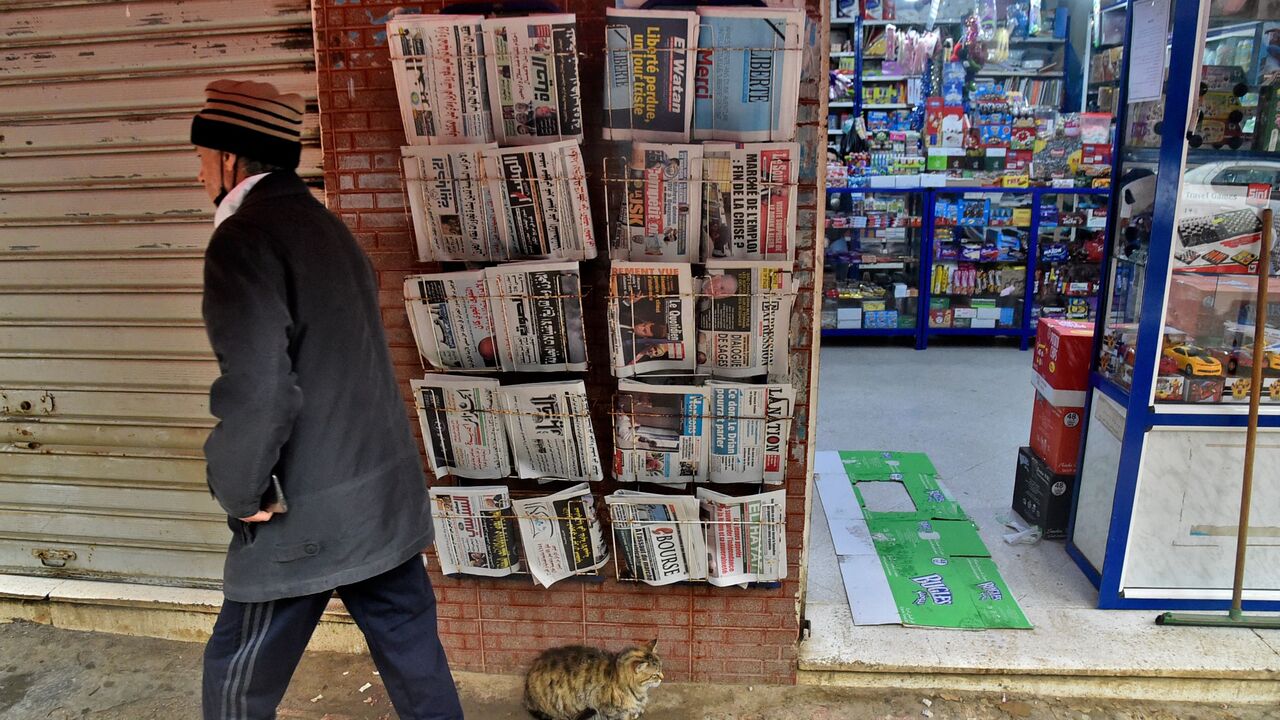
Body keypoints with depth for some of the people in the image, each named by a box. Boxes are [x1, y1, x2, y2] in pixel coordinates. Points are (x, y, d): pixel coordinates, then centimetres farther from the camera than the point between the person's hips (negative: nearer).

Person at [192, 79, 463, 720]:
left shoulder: (243, 239, -16)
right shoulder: (324, 226, 11)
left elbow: (256, 391, -26)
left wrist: (240, 492, -9)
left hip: (304, 521, -8)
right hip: (388, 498, 8)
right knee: (413, 657, 17)